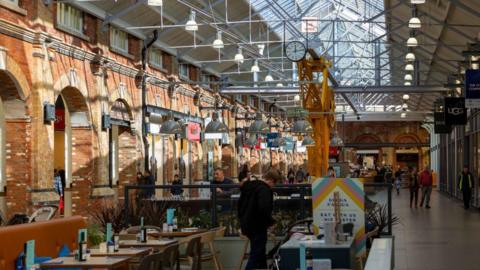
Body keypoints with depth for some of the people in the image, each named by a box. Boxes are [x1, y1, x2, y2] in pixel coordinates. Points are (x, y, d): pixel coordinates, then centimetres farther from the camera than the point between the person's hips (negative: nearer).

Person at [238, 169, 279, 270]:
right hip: (257, 227, -10)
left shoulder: (249, 186, 12)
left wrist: (242, 218, 28)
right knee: (256, 255, -6)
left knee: (260, 254, 20)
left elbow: (240, 203, 21)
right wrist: (270, 221, -16)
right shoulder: (265, 189, -17)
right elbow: (264, 208, -31)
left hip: (246, 224, 10)